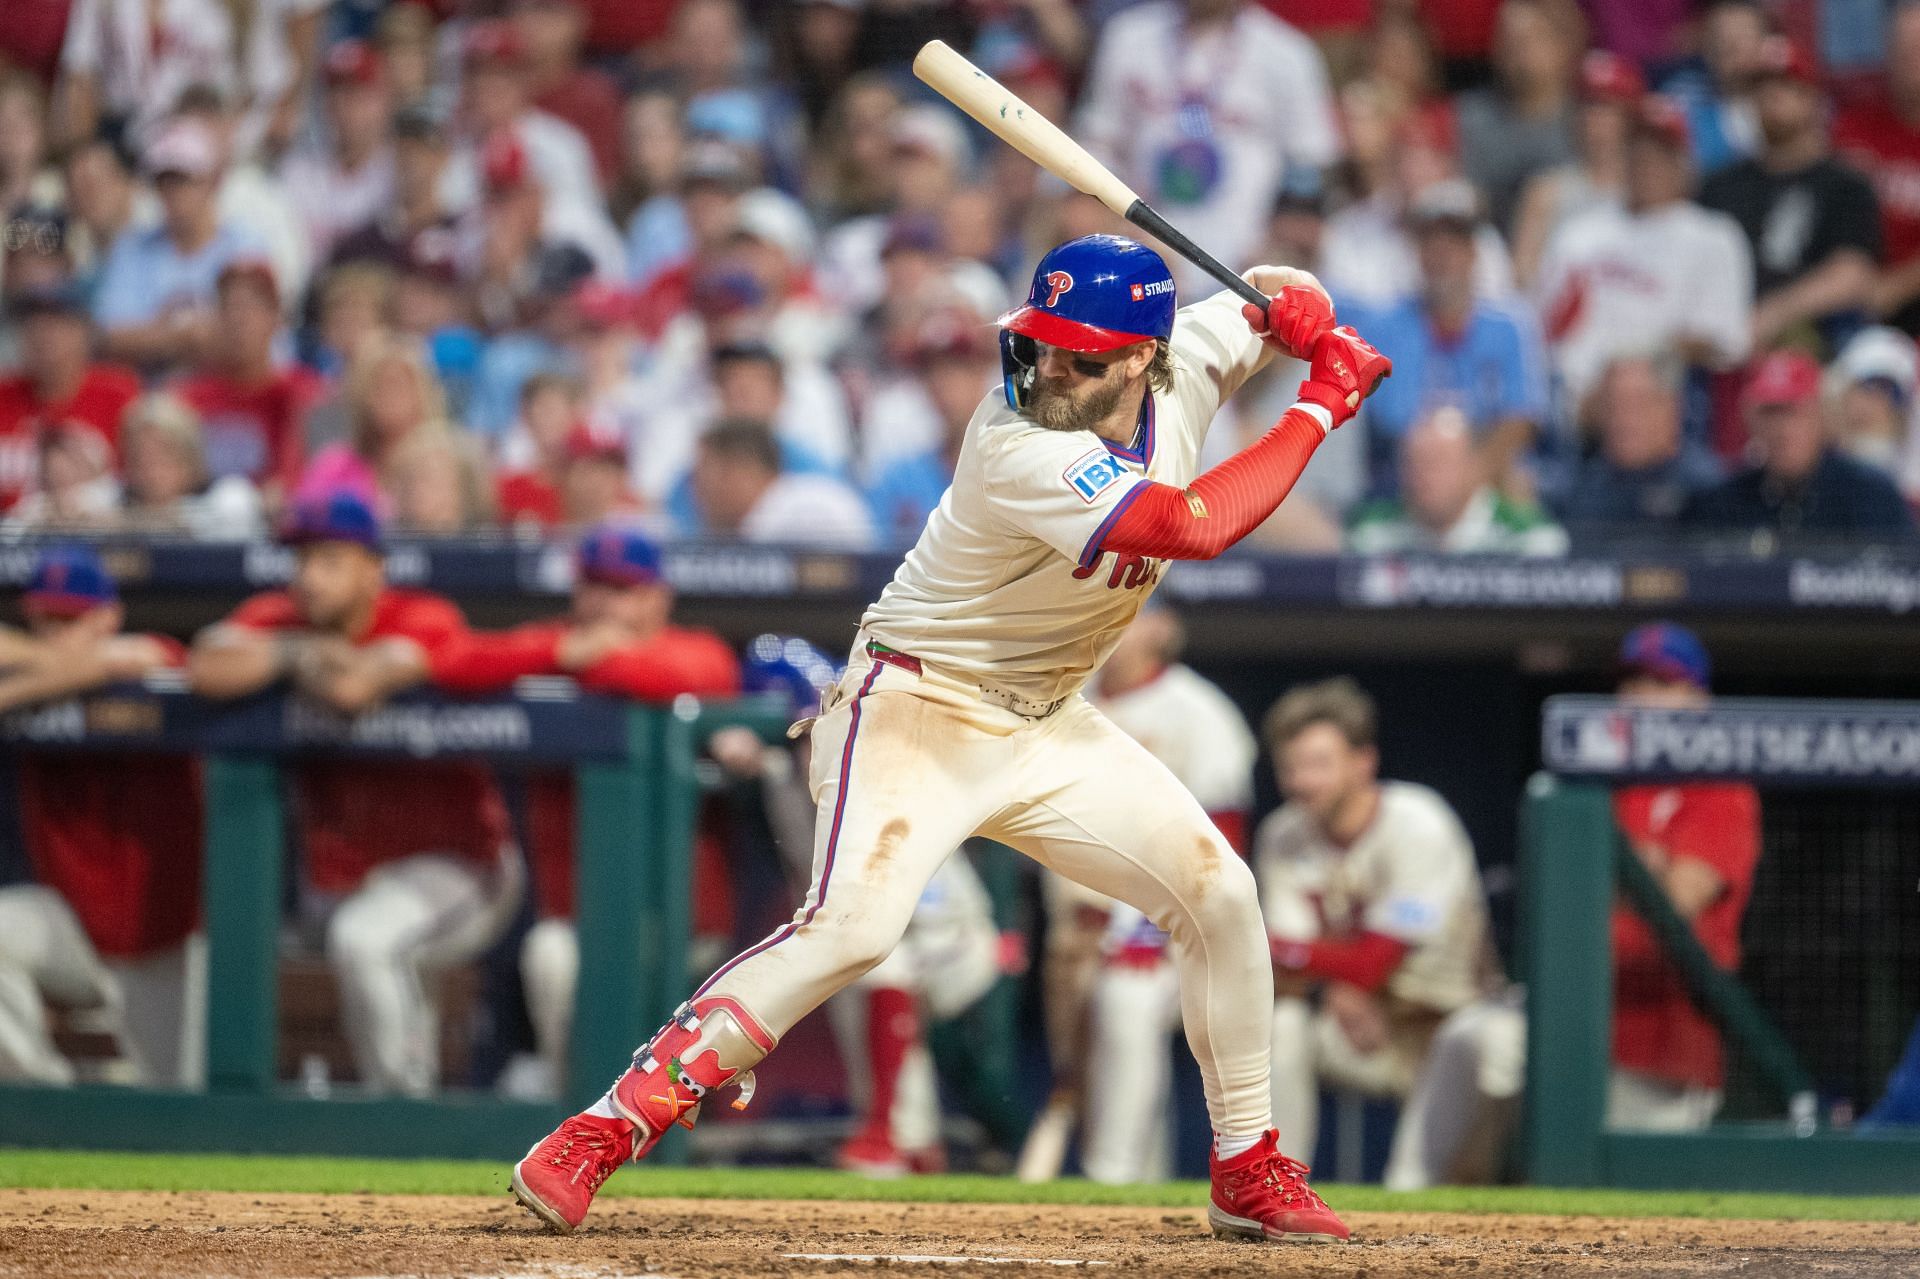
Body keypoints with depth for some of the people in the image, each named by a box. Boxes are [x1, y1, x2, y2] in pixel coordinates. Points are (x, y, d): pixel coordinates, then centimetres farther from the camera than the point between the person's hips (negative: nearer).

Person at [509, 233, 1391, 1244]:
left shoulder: (1186, 365, -6)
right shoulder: (1020, 448, -29)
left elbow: (1271, 302, 14)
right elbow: (1191, 527, -38)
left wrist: (1299, 307, -11)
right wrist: (1319, 410, -29)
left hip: (1049, 724, 8)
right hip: (917, 712, -8)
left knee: (1217, 894, 3)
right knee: (852, 924, -27)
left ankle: (1250, 1177, 17)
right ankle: (604, 1132, -25)